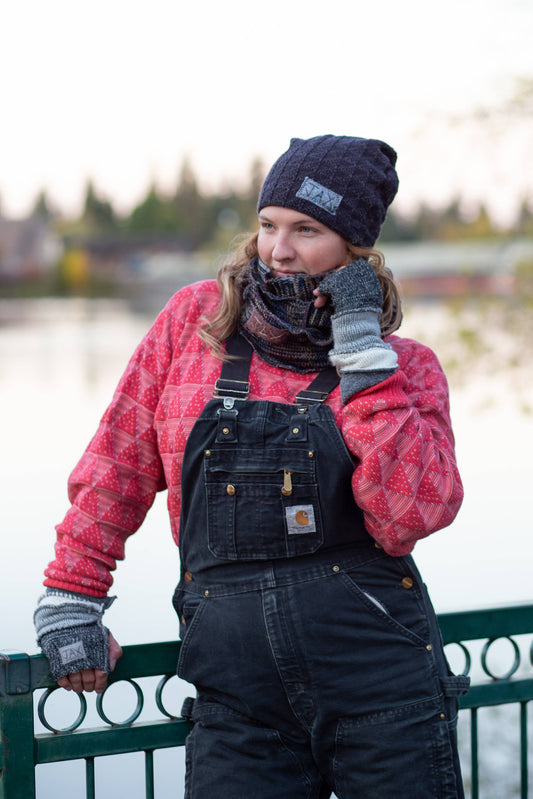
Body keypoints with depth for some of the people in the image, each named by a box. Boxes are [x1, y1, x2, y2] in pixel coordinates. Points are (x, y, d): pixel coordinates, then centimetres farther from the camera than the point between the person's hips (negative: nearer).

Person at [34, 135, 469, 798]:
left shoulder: (404, 368, 3)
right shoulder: (194, 320, 6)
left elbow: (411, 518, -12)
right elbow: (117, 468, 12)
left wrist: (365, 358, -11)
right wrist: (71, 599, 10)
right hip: (237, 691, 1)